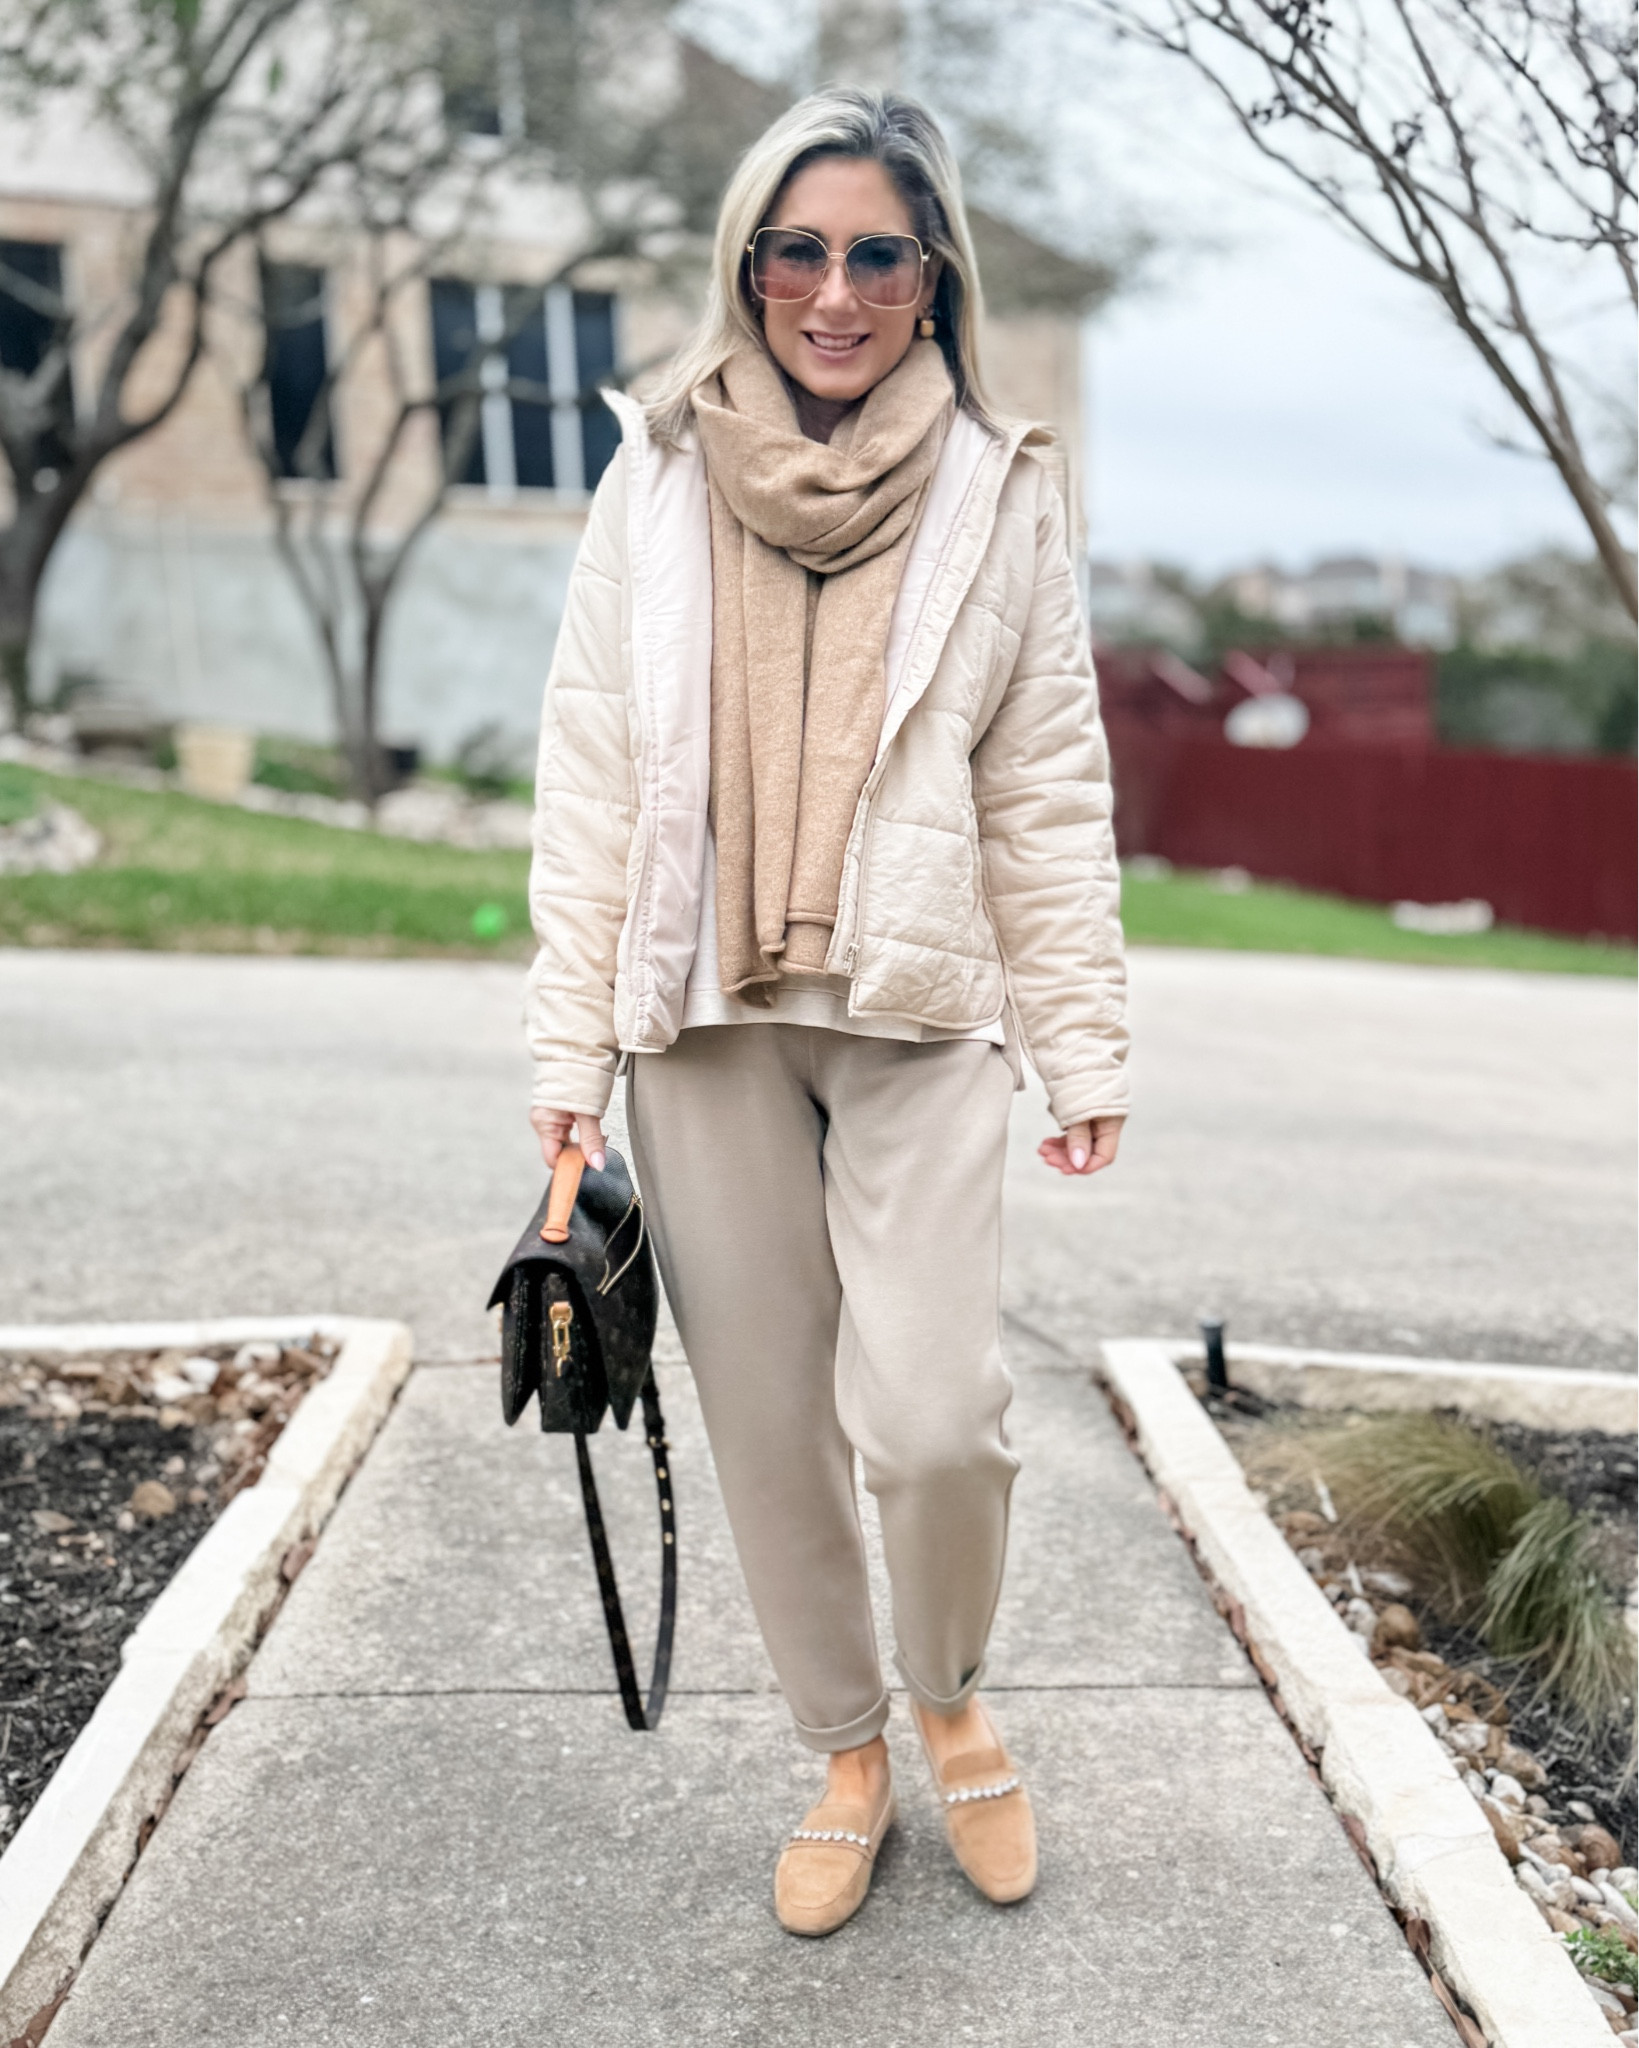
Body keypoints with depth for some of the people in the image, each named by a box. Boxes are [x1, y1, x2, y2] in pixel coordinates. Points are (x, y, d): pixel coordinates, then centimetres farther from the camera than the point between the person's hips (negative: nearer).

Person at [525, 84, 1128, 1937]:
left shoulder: (1000, 496, 3)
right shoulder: (657, 478, 4)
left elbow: (1050, 792, 4)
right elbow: (592, 773, 4)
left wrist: (1084, 1047, 1)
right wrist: (570, 1037, 0)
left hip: (918, 1016, -1)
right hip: (702, 1018, 1)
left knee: (934, 1421, -11)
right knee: (767, 1426, 7)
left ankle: (950, 1698, 21)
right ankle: (846, 1752, 30)